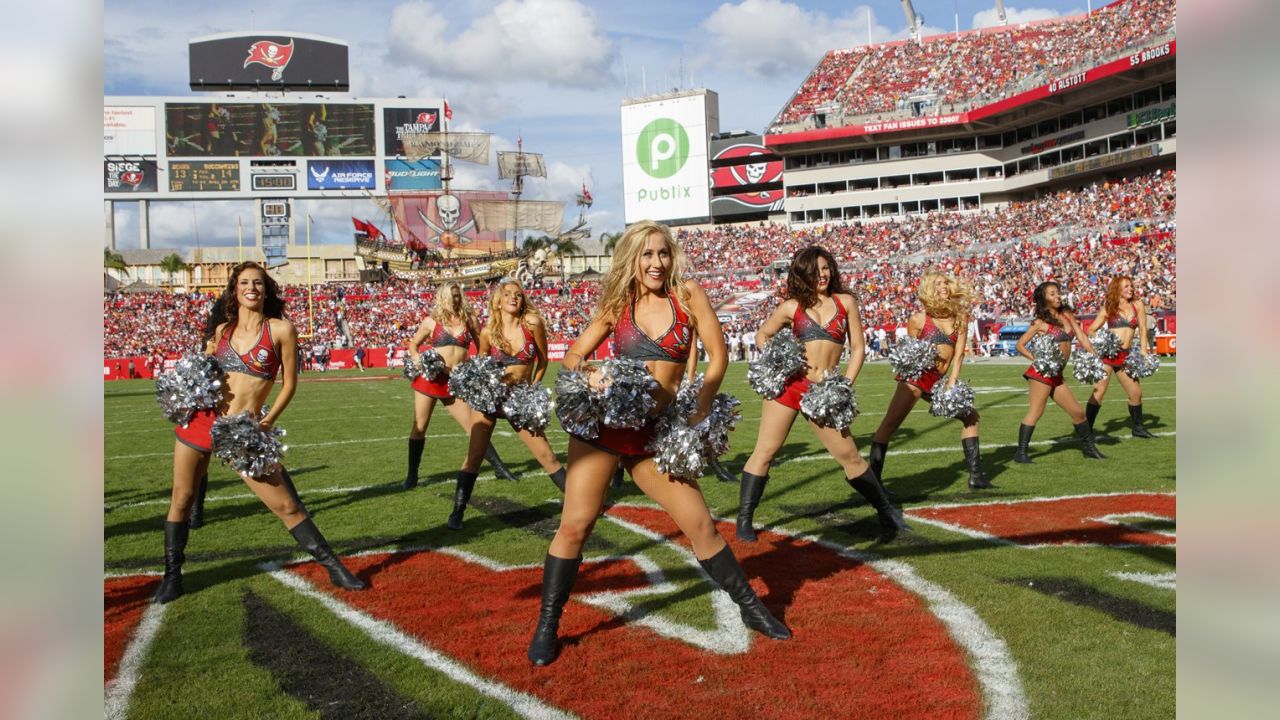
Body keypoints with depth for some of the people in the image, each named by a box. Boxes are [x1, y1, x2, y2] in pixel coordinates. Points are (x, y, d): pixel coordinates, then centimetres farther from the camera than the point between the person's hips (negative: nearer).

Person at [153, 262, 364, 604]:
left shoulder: (280, 329, -3)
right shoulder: (221, 329, 8)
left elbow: (289, 382, 1)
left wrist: (269, 420, -9)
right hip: (201, 421, 4)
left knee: (286, 504, -1)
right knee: (181, 499, 9)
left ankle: (333, 567, 8)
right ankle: (172, 576, 26)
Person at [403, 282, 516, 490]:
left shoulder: (468, 318, 5)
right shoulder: (431, 321, 2)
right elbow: (413, 344, 15)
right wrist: (416, 357, -5)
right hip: (429, 378, 0)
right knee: (419, 427, 5)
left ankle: (499, 467, 13)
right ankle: (412, 475, 18)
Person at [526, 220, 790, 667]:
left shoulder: (687, 295, 1)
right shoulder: (617, 306, 3)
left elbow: (718, 354, 2)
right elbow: (574, 355, 7)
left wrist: (700, 412, -5)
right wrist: (589, 374, -16)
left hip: (656, 433, 1)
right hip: (603, 425, -1)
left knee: (700, 523, 6)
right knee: (575, 525, -4)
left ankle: (749, 607, 24)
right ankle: (546, 626, 10)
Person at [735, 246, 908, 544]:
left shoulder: (845, 302, 7)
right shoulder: (792, 306, 5)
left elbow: (858, 348, 8)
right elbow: (762, 335, 17)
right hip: (788, 385, -1)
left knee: (849, 455, 6)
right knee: (764, 451, -1)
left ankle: (886, 512, 21)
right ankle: (744, 519, 6)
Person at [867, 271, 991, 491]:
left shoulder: (959, 317, 9)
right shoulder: (919, 320, -1)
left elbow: (958, 352, 6)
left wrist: (952, 382, -3)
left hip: (938, 381, 6)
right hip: (915, 376, -6)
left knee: (970, 416, 10)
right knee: (889, 424, -14)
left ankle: (976, 475, 18)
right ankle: (873, 478, -12)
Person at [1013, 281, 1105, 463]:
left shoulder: (1067, 315, 12)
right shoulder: (1040, 323, -5)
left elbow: (1082, 338, 10)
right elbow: (1020, 345, -5)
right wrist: (1036, 359, -17)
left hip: (1057, 376, 7)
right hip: (1042, 373, -7)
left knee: (1077, 412, 13)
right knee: (1035, 412, -10)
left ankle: (1089, 447, 28)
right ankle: (1021, 453, -9)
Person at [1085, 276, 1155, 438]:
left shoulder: (1137, 305, 9)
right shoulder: (1109, 308, 4)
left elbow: (1142, 331, 10)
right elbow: (1091, 330, 5)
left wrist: (1143, 353, 3)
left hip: (1125, 356, 4)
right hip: (1107, 353, -4)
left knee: (1136, 393, 9)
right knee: (1099, 391, -11)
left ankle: (1138, 428, 28)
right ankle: (1086, 429, -7)